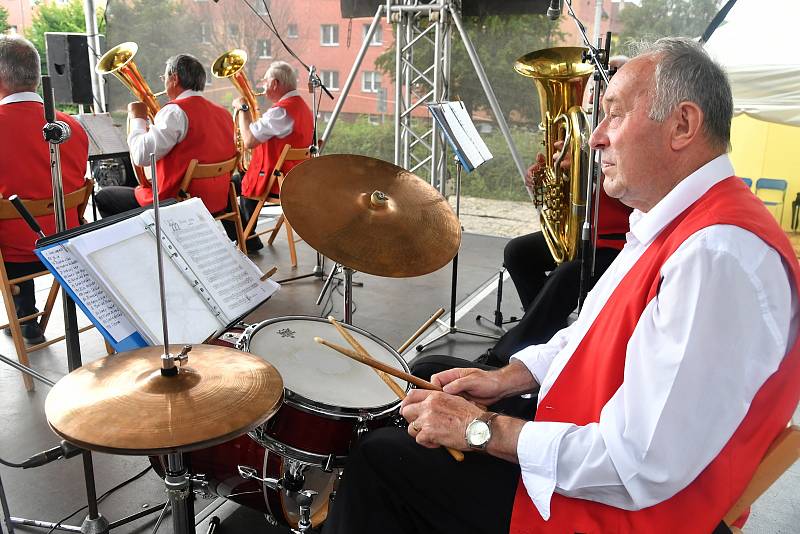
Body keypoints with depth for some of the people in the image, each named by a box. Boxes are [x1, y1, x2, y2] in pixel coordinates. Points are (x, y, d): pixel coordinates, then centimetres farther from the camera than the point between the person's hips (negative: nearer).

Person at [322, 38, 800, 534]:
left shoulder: (718, 255, -30)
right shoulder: (681, 221, 4)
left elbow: (641, 468, -32)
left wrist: (482, 429, -22)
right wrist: (509, 377, 0)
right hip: (580, 435, 10)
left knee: (382, 458, -5)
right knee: (428, 378, 18)